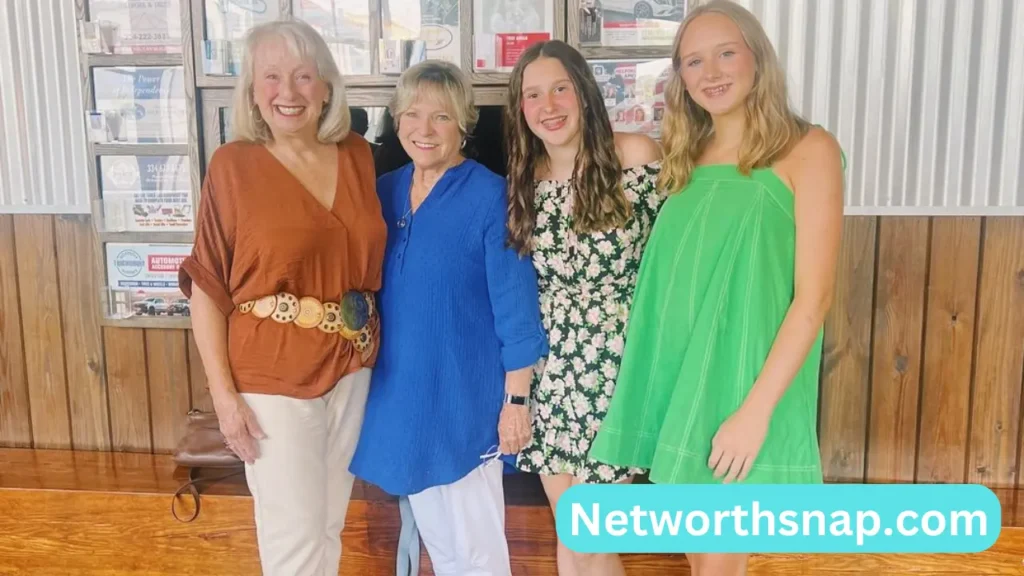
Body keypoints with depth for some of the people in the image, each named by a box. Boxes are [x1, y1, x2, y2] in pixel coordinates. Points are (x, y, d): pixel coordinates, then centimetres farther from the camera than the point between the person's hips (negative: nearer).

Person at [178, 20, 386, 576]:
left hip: (352, 370, 4)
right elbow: (205, 285, -9)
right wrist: (223, 392, -12)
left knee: (329, 524, 20)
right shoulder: (233, 164, -11)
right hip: (274, 378, -4)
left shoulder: (358, 155, 1)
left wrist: (368, 351, 6)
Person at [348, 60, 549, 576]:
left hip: (465, 397, -5)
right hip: (398, 392, 6)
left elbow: (515, 307, -13)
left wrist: (517, 399, -13)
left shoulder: (490, 196, -14)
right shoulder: (383, 191, 3)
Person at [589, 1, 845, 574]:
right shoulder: (687, 160, 10)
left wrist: (756, 409, -18)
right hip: (679, 381, 5)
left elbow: (814, 297, -12)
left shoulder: (807, 149, -6)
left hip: (745, 385, -5)